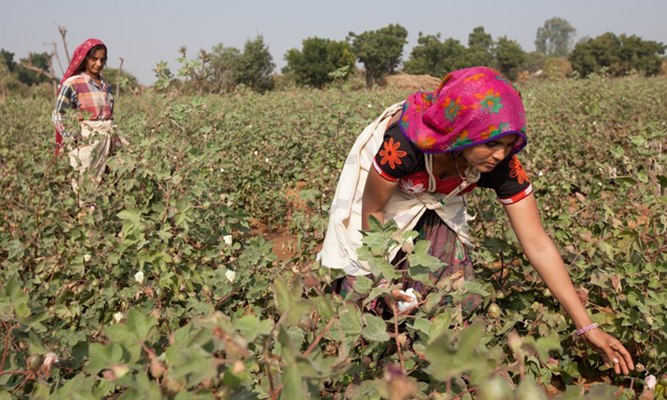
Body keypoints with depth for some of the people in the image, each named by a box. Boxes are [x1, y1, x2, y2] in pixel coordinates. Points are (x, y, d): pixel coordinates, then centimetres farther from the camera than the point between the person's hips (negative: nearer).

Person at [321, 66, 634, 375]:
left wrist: (587, 327, -27)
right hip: (382, 195, -3)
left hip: (437, 203, 3)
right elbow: (372, 210, -24)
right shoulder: (404, 142, -42)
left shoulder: (502, 164, -31)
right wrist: (384, 279, -21)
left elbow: (538, 245, -27)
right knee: (364, 295, -4)